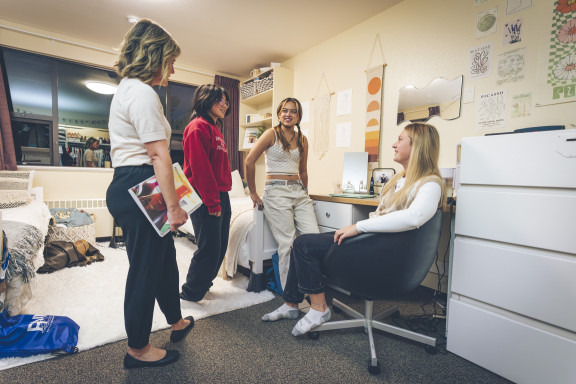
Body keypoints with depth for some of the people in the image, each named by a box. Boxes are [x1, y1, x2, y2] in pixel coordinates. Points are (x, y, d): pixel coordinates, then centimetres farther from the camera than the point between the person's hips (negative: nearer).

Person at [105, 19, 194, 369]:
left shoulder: (127, 89, 22)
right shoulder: (143, 93, -13)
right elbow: (159, 155, -21)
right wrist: (174, 206, -20)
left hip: (128, 186, 11)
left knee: (164, 256, 19)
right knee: (146, 267, 2)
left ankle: (177, 322, 39)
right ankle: (138, 350, 23)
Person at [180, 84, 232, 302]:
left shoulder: (215, 129, 20)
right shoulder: (198, 127, -9)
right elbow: (200, 168, -17)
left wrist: (222, 199, 15)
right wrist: (212, 202, -18)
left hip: (221, 197, 9)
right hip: (206, 199, -9)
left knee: (220, 247, 15)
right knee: (209, 248, -2)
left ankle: (202, 284, 34)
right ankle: (189, 294, 18)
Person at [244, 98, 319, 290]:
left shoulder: (302, 139, 15)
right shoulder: (272, 134, 0)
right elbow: (249, 161, -5)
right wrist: (253, 193, -2)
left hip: (299, 192, 5)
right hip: (277, 192, -5)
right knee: (288, 244, -7)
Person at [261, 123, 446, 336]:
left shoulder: (430, 184, -13)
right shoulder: (400, 179, 17)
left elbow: (414, 217, -34)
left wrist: (359, 227, -30)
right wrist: (355, 227, 2)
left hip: (384, 252, -9)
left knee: (304, 244, -15)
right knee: (302, 244, 4)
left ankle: (319, 309, 0)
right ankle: (290, 305, 19)